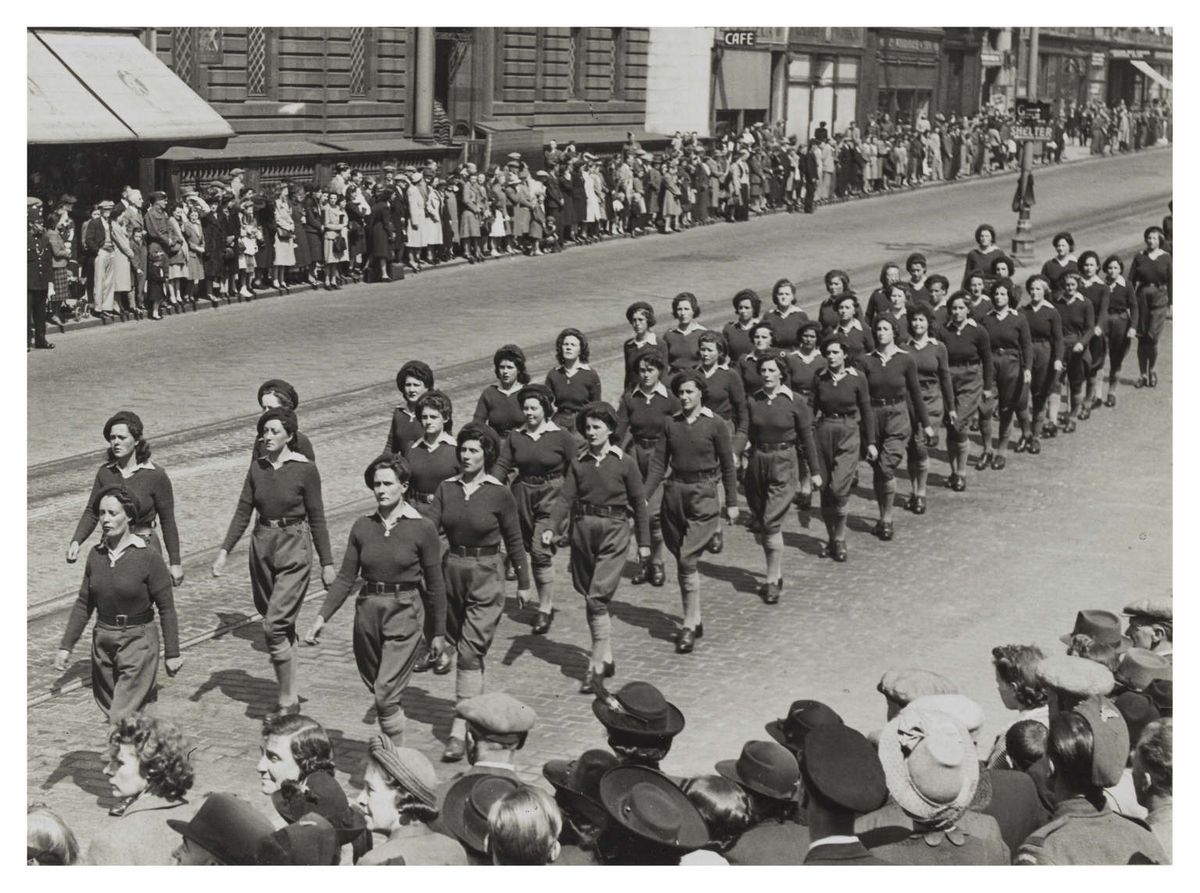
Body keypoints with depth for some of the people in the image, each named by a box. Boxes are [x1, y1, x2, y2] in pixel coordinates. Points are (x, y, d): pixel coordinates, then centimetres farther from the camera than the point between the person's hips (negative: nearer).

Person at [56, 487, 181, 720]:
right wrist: (65, 646, 8)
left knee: (122, 719, -11)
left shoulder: (149, 558, -13)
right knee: (108, 708, 14)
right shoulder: (96, 555, 2)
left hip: (137, 642, -6)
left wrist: (172, 654, -6)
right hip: (103, 641, 6)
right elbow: (83, 604, 10)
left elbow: (166, 609, -8)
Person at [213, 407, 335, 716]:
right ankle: (288, 692, 26)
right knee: (280, 624, 13)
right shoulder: (257, 467, 5)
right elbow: (243, 512, 6)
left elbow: (316, 519, -4)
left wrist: (327, 563, -2)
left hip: (294, 548, -5)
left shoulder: (305, 470, -8)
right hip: (262, 543, 5)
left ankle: (288, 699, -2)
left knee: (275, 624, -13)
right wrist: (224, 551, -2)